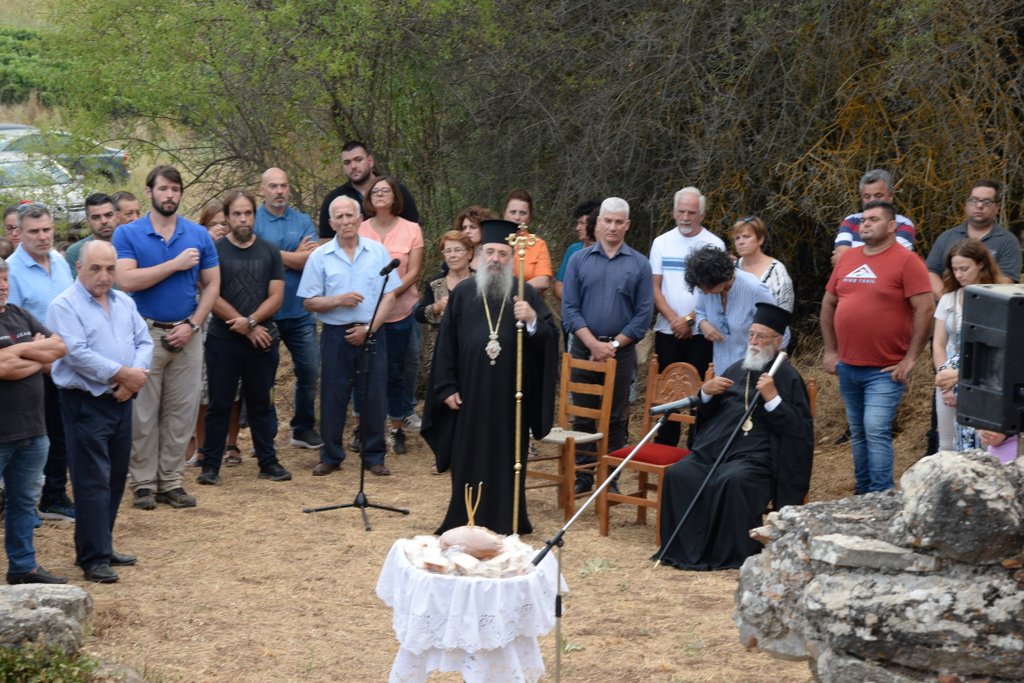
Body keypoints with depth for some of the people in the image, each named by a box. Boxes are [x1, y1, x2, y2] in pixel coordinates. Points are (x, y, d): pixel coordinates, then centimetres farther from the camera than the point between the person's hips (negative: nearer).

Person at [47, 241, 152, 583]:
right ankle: (93, 557, -1)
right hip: (85, 403, -7)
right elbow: (78, 354, -19)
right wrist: (123, 373, -16)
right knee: (93, 481, -6)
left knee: (115, 478, 13)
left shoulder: (124, 302, 13)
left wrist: (136, 377, -10)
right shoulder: (65, 306, -10)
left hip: (122, 401, 7)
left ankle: (103, 546, 24)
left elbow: (144, 341, 10)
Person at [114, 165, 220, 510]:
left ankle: (171, 481, 13)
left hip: (187, 334, 3)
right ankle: (143, 482, 9)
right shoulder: (127, 234, -2)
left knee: (181, 411, 5)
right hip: (145, 333, -2)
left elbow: (211, 285, 5)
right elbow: (126, 280, -16)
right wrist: (176, 264, -15)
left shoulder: (199, 235, 5)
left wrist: (192, 324, -7)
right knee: (143, 412, 2)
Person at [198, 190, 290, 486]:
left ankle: (268, 461, 16)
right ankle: (210, 465, 8)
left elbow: (276, 296, 2)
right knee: (219, 404, 3)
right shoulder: (215, 251, -1)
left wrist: (250, 321, -15)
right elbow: (212, 297, -8)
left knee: (262, 403, 9)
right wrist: (249, 329, -10)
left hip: (262, 339, 2)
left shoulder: (269, 252, 8)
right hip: (223, 341, -2)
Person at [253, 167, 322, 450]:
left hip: (299, 311, 3)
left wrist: (277, 255, -10)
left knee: (309, 370, 7)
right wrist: (296, 256, -9)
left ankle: (304, 428, 21)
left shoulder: (303, 222, 5)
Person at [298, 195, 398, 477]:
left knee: (373, 396, 3)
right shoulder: (320, 256, 2)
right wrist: (338, 300, -16)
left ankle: (374, 457, 12)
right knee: (333, 398, 4)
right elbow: (309, 302, 1)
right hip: (336, 335, 0)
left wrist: (368, 328, -9)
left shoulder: (378, 252, 2)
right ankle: (330, 457, 14)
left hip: (371, 334, 0)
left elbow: (389, 296, 0)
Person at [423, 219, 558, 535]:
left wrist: (533, 320, -23)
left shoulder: (526, 294, 2)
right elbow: (446, 343, 5)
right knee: (470, 459, 6)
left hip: (510, 396, -1)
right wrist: (446, 387, 1)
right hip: (470, 394, 1)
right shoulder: (463, 293, 4)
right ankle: (466, 523, 15)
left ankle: (506, 522, 14)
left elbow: (551, 338, -4)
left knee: (507, 459, 5)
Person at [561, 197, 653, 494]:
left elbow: (643, 314, -1)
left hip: (621, 351, -1)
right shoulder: (579, 260, 4)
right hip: (584, 349, 1)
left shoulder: (639, 264, 3)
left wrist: (615, 344, -10)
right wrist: (594, 344, -12)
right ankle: (582, 477, 11)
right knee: (582, 416, 4)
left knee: (616, 420, 5)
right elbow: (569, 309, -1)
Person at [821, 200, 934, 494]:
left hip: (885, 370, -6)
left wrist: (910, 359, -15)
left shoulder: (906, 260, -8)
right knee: (857, 433, 13)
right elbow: (828, 304, 18)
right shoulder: (847, 258, 10)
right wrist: (830, 351, 12)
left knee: (876, 431, -14)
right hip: (847, 367, 6)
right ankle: (862, 493, 24)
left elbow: (925, 309, -14)